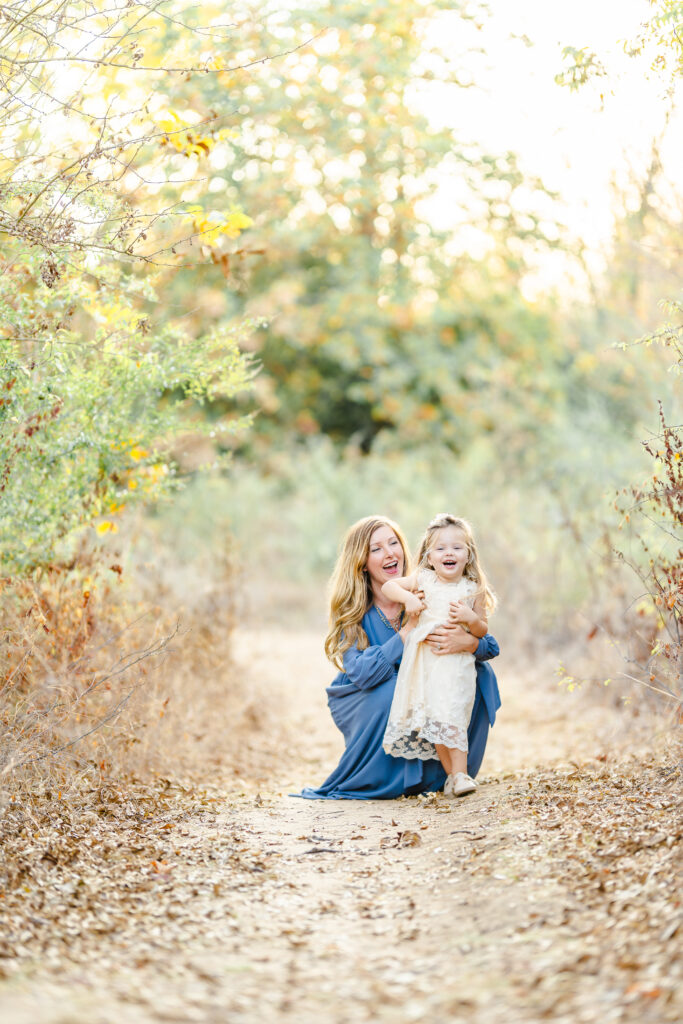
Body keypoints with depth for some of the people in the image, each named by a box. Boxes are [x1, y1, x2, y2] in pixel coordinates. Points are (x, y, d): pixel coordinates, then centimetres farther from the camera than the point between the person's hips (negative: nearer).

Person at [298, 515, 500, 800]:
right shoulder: (351, 611, -16)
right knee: (397, 688, -35)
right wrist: (409, 630, -38)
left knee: (479, 674, -17)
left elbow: (490, 645, -14)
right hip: (366, 708, -3)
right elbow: (361, 673, -33)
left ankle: (439, 771, -3)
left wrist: (467, 642, -39)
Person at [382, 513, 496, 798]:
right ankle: (453, 774, 9)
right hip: (424, 662, 2)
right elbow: (387, 586, 8)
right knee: (431, 719, 0)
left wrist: (472, 618, -14)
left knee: (449, 717, -15)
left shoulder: (473, 590, 2)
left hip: (456, 663, -2)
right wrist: (407, 597, -9)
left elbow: (482, 631, 7)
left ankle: (459, 773, -10)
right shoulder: (423, 580, 4)